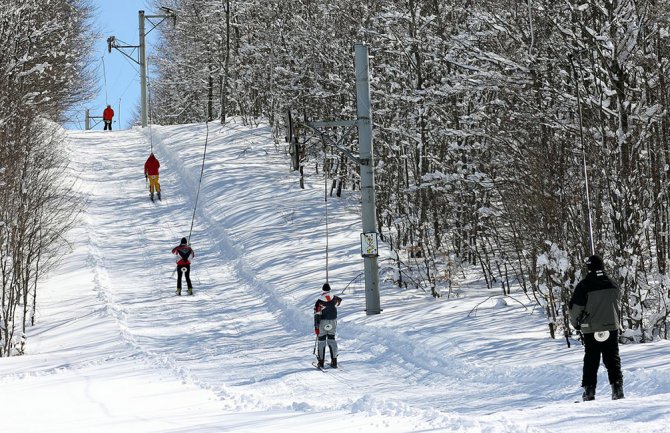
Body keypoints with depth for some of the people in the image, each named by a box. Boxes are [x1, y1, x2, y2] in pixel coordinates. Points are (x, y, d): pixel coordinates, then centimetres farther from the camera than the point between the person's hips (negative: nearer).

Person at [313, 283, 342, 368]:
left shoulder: (319, 302, -15)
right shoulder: (334, 299, -4)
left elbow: (317, 315, -15)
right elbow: (339, 300, 22)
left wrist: (316, 327, -12)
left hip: (323, 323, -3)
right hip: (333, 322, 3)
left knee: (321, 341, 5)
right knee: (331, 340, 12)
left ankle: (321, 362, 5)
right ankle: (334, 361, 9)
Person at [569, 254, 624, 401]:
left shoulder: (584, 286, -14)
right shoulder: (613, 285, 0)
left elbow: (575, 308, -8)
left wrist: (575, 323, 10)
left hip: (591, 330, -2)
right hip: (611, 328, 2)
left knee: (591, 361, 7)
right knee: (613, 360, 8)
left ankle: (589, 390, 5)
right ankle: (617, 388, -2)